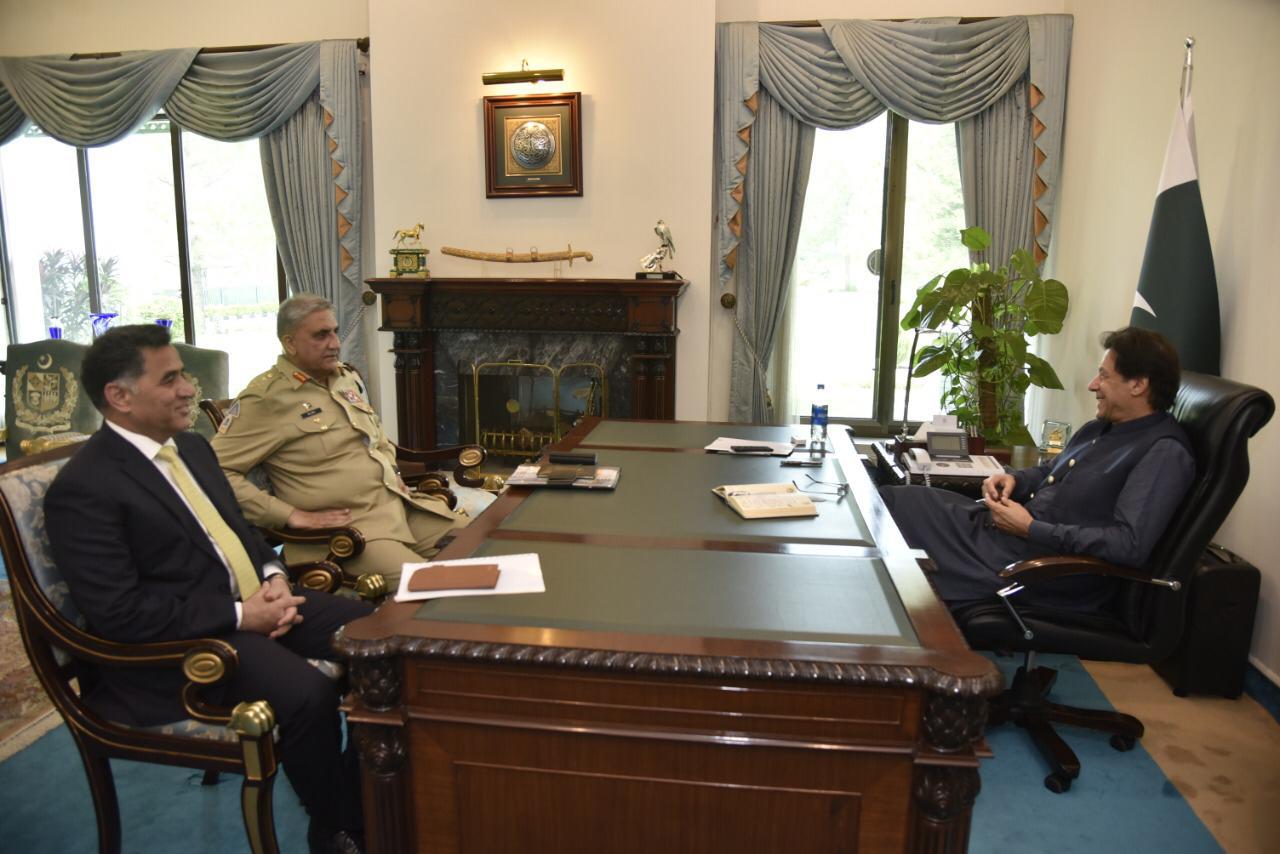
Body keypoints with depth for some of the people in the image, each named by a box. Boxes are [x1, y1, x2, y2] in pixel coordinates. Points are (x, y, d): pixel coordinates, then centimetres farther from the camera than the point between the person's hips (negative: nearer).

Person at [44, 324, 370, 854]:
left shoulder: (191, 446, 11)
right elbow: (118, 613, -19)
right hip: (182, 640, -8)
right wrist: (240, 615, -20)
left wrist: (273, 576, -1)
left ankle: (367, 797, 8)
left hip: (257, 600, 9)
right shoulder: (83, 489, -14)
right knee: (307, 694, -31)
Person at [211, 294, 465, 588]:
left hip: (405, 505, 8)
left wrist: (392, 473, 12)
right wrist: (293, 515, -16)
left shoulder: (347, 377, 14)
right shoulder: (265, 398, -10)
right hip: (349, 527, -8)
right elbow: (216, 470, -15)